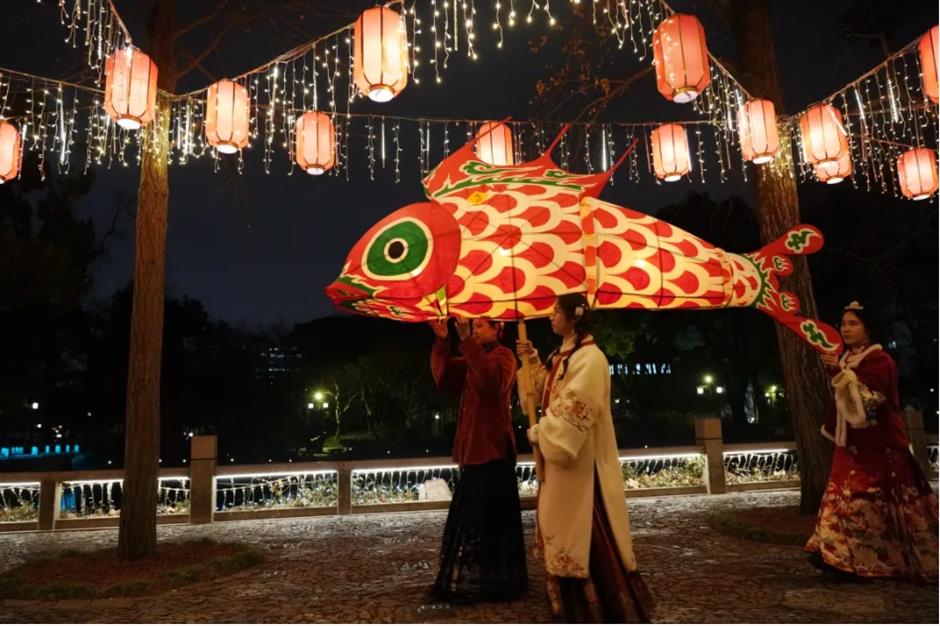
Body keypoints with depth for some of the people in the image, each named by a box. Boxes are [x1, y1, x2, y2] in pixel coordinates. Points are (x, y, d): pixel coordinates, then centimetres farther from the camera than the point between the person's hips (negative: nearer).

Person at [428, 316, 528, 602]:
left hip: (493, 450, -9)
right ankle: (473, 580, 24)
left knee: (491, 518, -5)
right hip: (475, 449, 9)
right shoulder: (473, 359, 19)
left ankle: (496, 582, 4)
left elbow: (491, 379, -29)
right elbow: (445, 379, 5)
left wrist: (466, 341, -33)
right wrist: (442, 342, -7)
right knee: (473, 518, 14)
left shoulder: (503, 355, -7)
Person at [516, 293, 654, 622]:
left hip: (579, 459, -10)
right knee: (567, 529, 16)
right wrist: (532, 361, 10)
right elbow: (550, 392, 19)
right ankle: (576, 602, 30)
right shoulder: (563, 355, 12)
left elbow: (575, 409, -23)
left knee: (587, 532, -2)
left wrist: (540, 434, -15)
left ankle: (608, 606, 11)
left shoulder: (590, 358, -18)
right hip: (561, 454, 10)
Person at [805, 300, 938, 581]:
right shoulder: (846, 360, 15)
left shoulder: (878, 359, -10)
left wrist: (840, 374, -28)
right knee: (846, 495, 3)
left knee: (875, 499, -5)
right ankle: (845, 556, 4)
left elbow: (871, 397, -22)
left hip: (877, 443, -8)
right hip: (853, 443, 8)